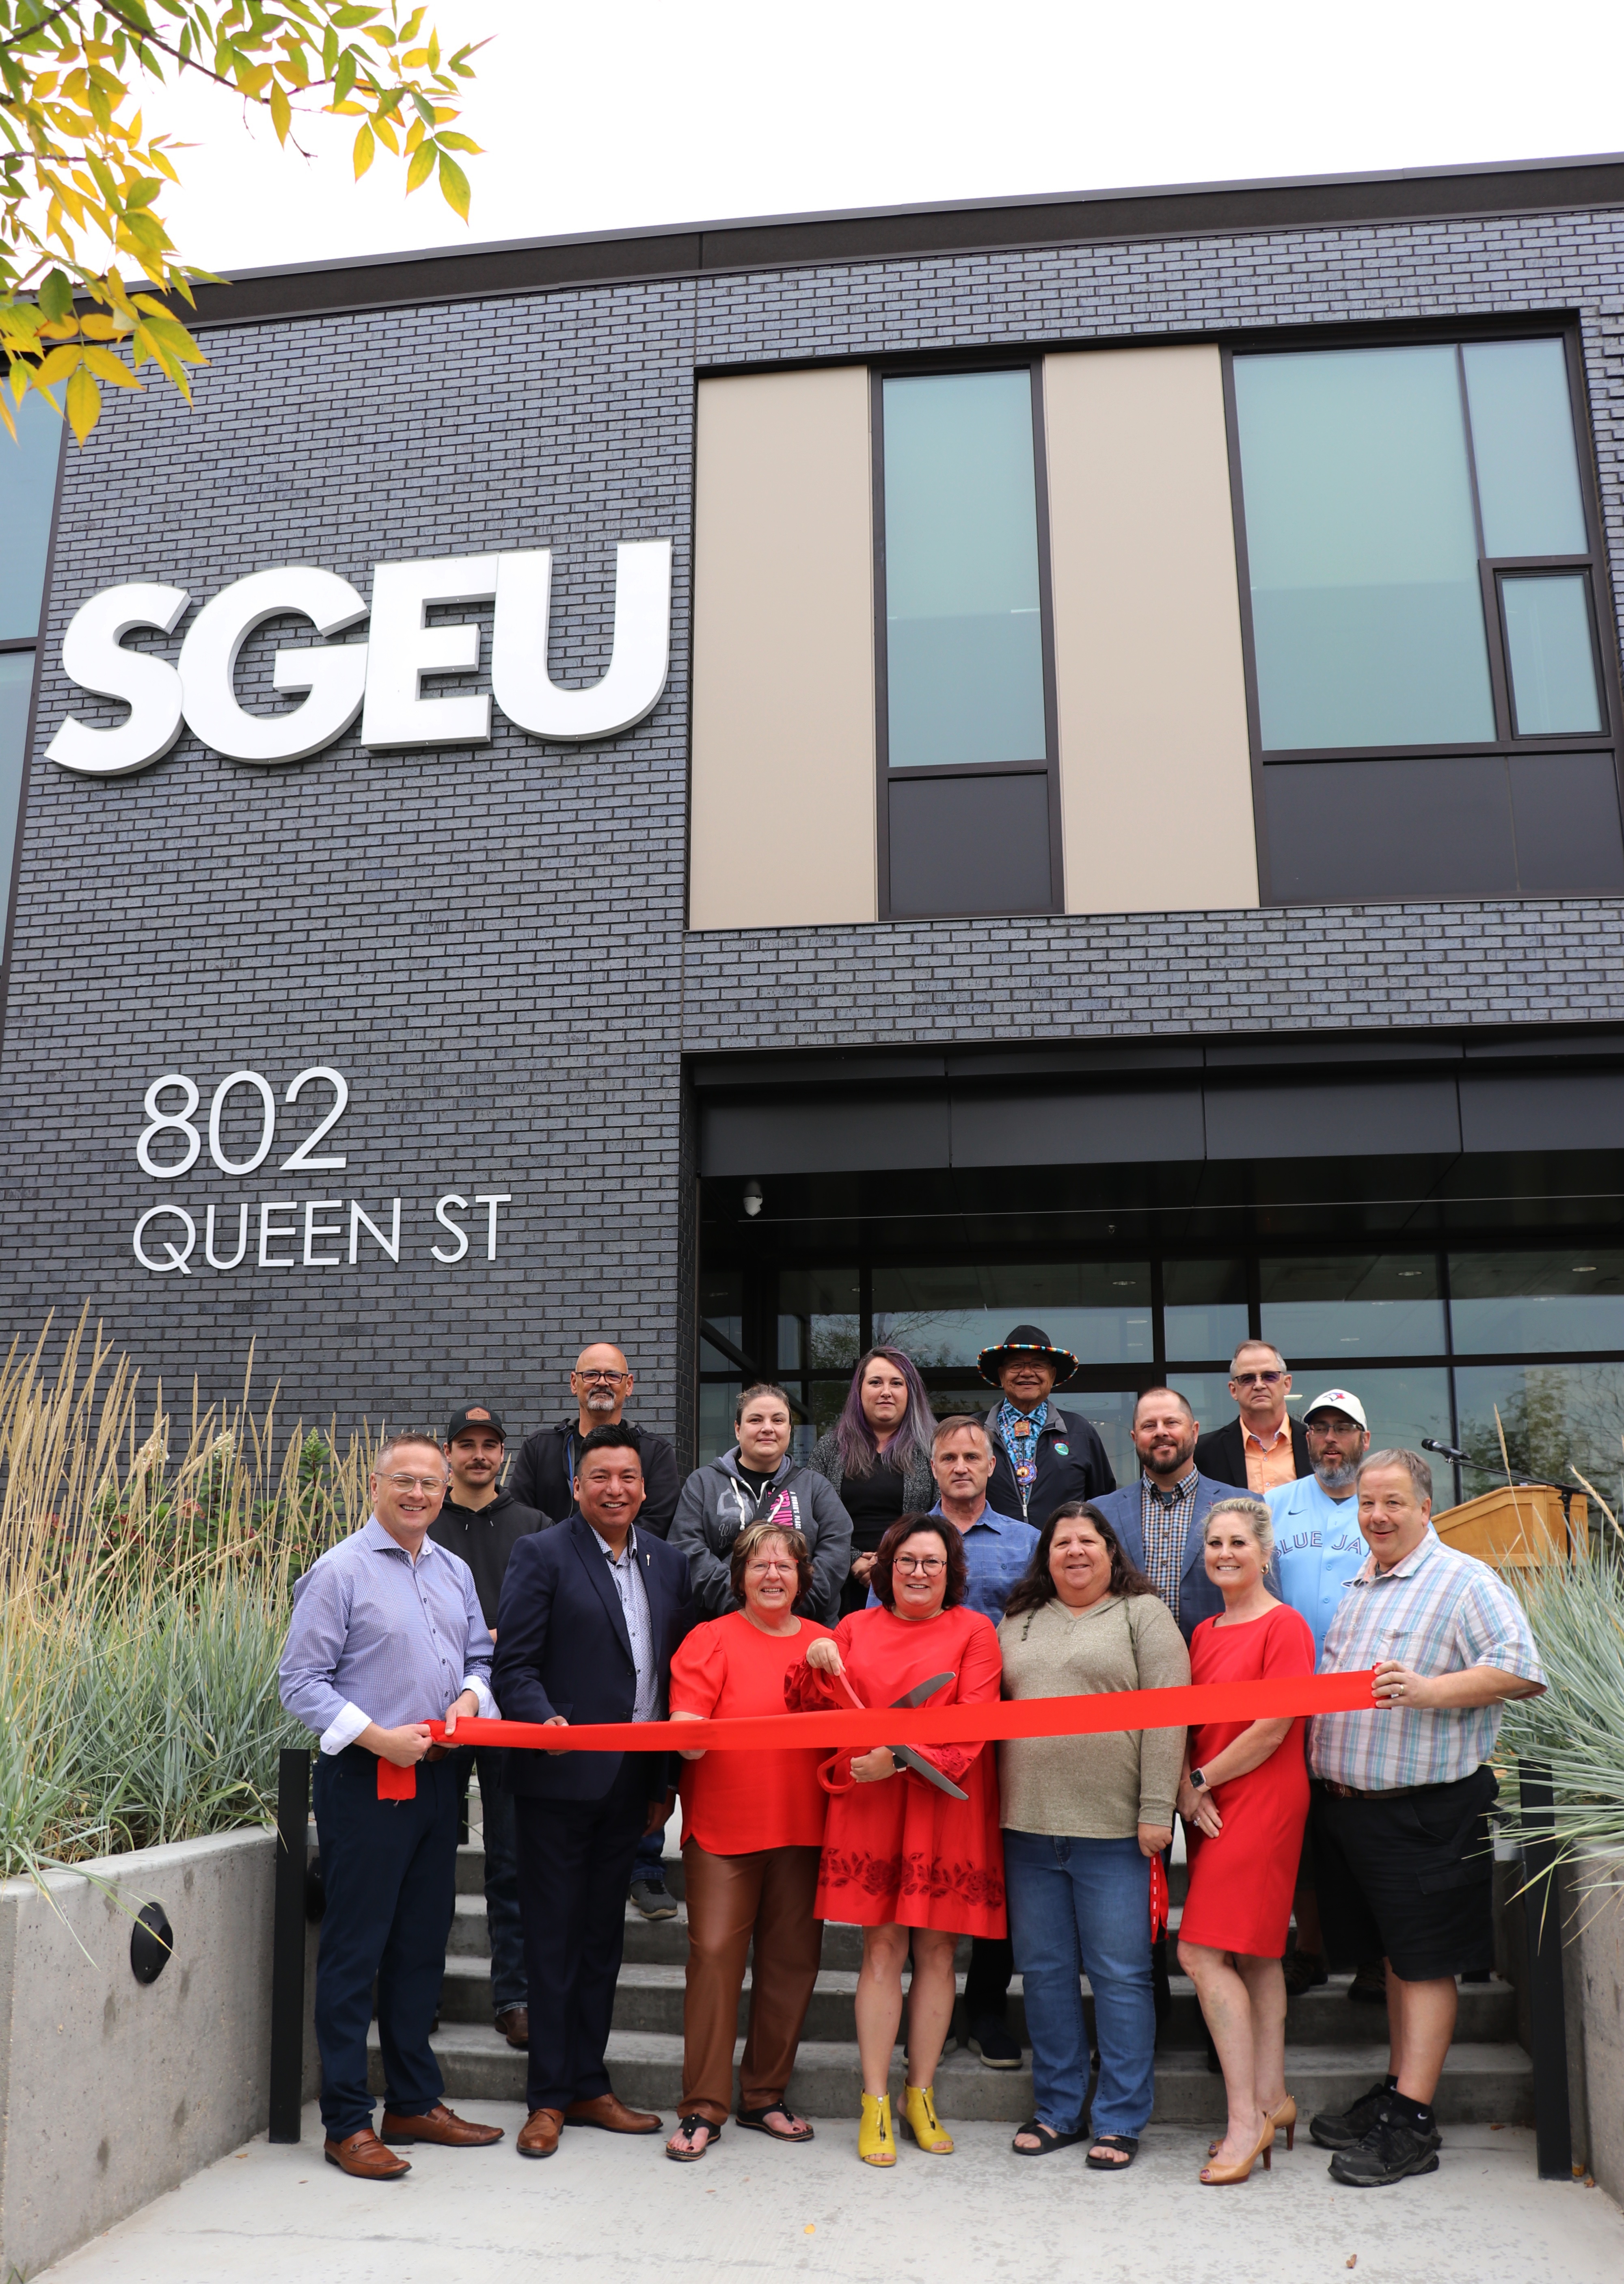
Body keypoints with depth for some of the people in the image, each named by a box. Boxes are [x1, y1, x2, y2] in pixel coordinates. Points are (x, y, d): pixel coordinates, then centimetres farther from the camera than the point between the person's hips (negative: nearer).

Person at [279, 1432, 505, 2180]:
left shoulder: (454, 1573, 11)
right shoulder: (339, 1571, -9)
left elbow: (479, 1655, 19)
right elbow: (301, 1681, -12)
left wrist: (470, 1695, -3)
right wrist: (377, 1737, -19)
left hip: (438, 1777, 7)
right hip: (364, 1780, -7)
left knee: (423, 1943, 15)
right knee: (354, 1950, 0)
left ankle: (415, 2101, 28)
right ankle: (347, 2123, 10)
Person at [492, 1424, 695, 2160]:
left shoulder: (667, 1564, 10)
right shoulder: (541, 1555, -6)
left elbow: (676, 1675, 12)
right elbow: (514, 1666, -9)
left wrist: (667, 1781, 10)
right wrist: (546, 1723, -26)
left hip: (629, 1782, 5)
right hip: (560, 1777, -5)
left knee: (603, 1938, 14)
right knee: (554, 1940, 4)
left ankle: (588, 2086, 26)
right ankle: (548, 2098, 16)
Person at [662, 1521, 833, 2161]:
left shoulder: (824, 1644, 10)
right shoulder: (711, 1639, 1)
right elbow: (688, 1727, -6)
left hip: (801, 1827, 3)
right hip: (724, 1825, -3)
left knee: (791, 1960, 7)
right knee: (714, 1953, -7)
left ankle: (765, 2096, 23)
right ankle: (702, 2108, 4)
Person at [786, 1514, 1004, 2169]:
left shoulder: (973, 1631, 3)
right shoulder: (856, 1629, 10)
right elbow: (811, 1712, 12)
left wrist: (903, 1757, -18)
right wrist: (814, 1663, -9)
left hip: (943, 1806, -1)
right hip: (868, 1805, 1)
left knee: (936, 1948, 5)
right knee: (881, 1948, 1)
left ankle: (921, 2095, 20)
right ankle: (876, 2103, 10)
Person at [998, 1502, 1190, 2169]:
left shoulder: (1143, 1615, -1)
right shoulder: (1018, 1622, 14)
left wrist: (1156, 1810, -14)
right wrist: (997, 1808, 9)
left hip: (1113, 1829, -5)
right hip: (1028, 1826, 5)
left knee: (1119, 1975, 2)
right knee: (1043, 1971, 11)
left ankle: (1120, 2120, 14)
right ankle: (1058, 2109, 24)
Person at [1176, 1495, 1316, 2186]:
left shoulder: (1284, 1626, -10)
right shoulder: (1204, 1633, 13)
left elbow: (1273, 1727, -15)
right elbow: (1185, 1723, 12)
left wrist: (1203, 1779, -7)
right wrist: (1186, 1791, -4)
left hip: (1262, 1800, -7)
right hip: (1212, 1810, 7)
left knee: (1202, 1953, -11)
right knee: (1254, 1956, 12)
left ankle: (1246, 2118, -4)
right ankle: (1271, 2100, 21)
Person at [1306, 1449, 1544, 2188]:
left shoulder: (1465, 1580, -8)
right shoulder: (1356, 1587, 16)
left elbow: (1519, 1673, -18)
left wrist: (1427, 1690, -28)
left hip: (1426, 1811, -7)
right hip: (1348, 1804, 7)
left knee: (1424, 1960, -1)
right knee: (1394, 1955, 16)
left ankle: (1410, 2126, 4)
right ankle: (1395, 2091, 27)